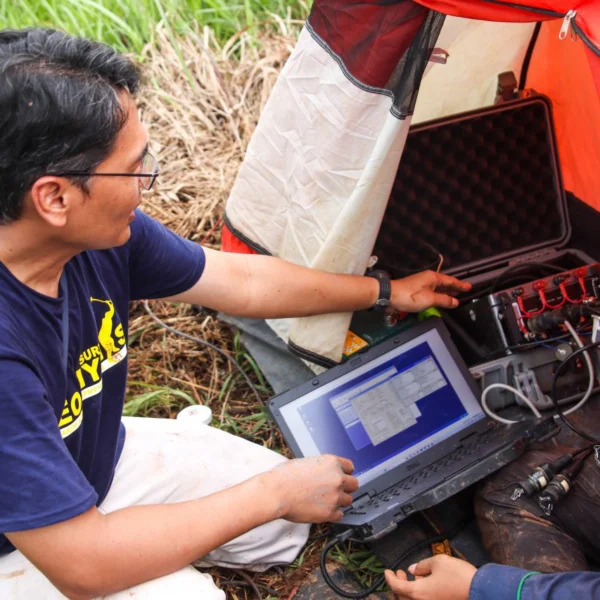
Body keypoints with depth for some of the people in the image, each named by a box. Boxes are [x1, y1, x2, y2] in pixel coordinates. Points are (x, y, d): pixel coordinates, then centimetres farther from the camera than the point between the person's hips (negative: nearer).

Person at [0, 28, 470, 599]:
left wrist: (388, 293, 11)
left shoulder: (99, 233, -17)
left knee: (283, 523, 4)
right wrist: (277, 492, -26)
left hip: (97, 458, 7)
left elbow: (244, 282, 0)